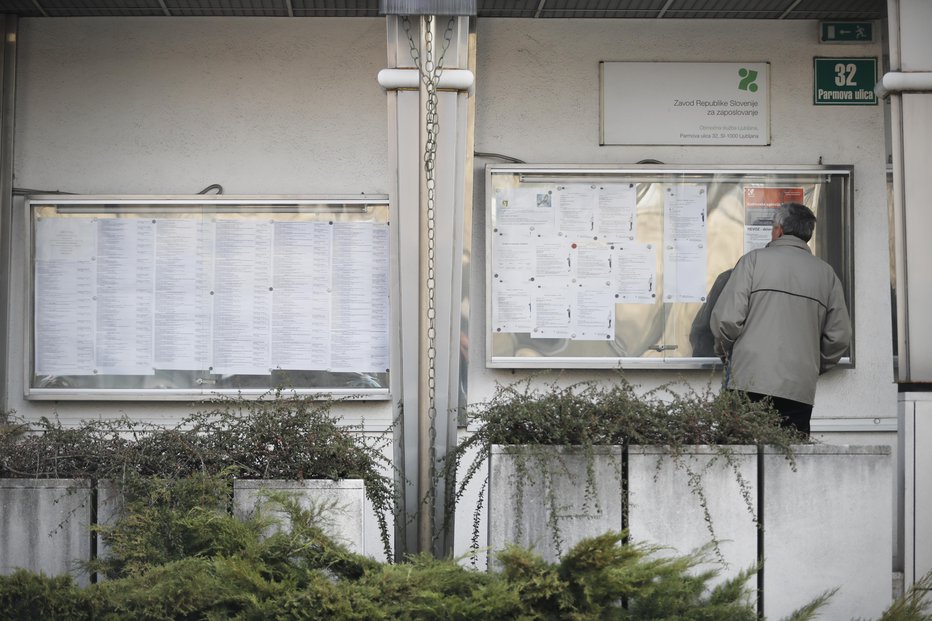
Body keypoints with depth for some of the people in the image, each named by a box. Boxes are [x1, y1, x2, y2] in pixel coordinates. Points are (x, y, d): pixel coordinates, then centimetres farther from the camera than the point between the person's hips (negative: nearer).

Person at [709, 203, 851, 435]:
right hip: (800, 389, 3)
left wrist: (725, 351, 14)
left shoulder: (754, 260, 2)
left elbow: (726, 318, -5)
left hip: (749, 382, -3)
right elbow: (840, 336, 11)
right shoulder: (826, 273, 12)